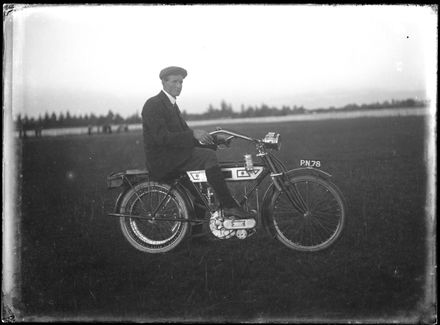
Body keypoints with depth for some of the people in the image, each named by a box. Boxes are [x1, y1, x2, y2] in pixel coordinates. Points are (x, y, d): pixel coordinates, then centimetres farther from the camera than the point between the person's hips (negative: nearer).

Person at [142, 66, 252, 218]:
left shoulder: (171, 104, 19)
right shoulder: (153, 104, -13)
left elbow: (184, 132, 17)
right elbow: (162, 137, -23)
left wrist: (211, 138, 3)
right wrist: (193, 134, -28)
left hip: (174, 157, 10)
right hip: (161, 159, -10)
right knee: (209, 156, -21)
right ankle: (229, 206, -20)